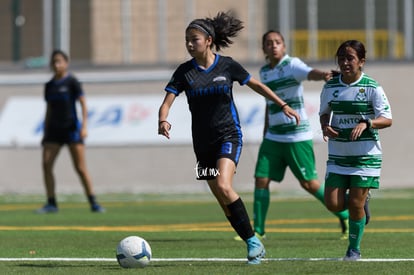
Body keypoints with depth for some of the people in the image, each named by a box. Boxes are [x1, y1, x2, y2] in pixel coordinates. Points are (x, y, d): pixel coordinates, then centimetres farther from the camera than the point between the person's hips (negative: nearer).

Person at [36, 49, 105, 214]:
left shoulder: (72, 82, -4)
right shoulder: (49, 86, 12)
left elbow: (83, 104, -9)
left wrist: (84, 126, -19)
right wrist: (45, 134, 15)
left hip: (71, 128, -5)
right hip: (54, 129, 5)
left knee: (80, 168, -5)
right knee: (46, 164, -8)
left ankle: (93, 203, 3)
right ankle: (51, 203, -2)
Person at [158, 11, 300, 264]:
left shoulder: (227, 66, -4)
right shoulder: (185, 72, -1)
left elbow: (257, 85, 10)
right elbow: (167, 102, -7)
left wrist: (283, 105, 9)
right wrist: (163, 121, -29)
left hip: (229, 135, -4)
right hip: (203, 142, 4)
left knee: (224, 187, -24)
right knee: (223, 201, 4)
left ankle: (253, 241, -15)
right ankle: (253, 245, 16)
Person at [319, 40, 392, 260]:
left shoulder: (372, 88, -9)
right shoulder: (330, 87, 3)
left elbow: (387, 119, -11)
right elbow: (324, 112, 18)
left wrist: (366, 123, -28)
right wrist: (325, 126, -5)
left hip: (366, 155, -4)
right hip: (338, 155, 4)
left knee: (355, 204, -5)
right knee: (333, 204, -5)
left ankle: (354, 249, 15)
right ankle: (361, 202, 29)